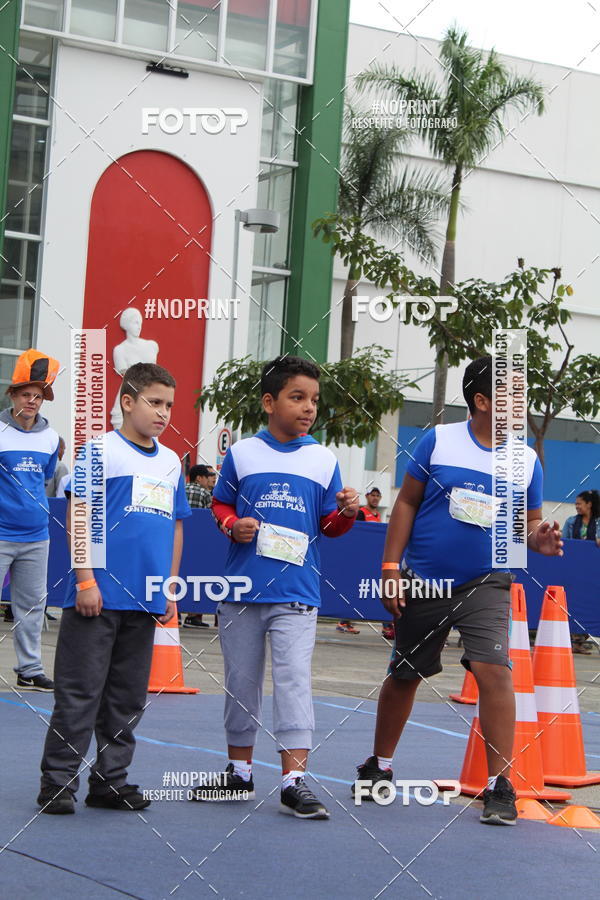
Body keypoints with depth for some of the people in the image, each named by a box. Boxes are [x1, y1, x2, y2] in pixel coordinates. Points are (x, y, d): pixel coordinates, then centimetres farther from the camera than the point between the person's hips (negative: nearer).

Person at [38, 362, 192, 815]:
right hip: (97, 598, -6)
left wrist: (170, 589, 15)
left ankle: (111, 781, 20)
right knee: (79, 692, -2)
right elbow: (78, 515, -8)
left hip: (146, 603, 6)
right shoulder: (102, 450, -5)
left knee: (127, 697, 11)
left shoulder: (171, 462, 14)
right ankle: (58, 782, 5)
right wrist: (85, 580, -13)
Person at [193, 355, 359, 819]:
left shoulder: (324, 459, 5)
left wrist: (347, 513, -12)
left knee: (294, 678, -11)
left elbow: (329, 524, 9)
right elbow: (221, 504, 12)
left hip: (296, 593, -1)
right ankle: (240, 772, 24)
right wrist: (232, 525, -9)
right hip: (242, 589, 1)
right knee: (241, 681, 10)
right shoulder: (242, 453, 4)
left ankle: (294, 780, -12)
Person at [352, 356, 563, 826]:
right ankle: (379, 767, 33)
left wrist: (540, 539, -16)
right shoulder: (438, 441, -4)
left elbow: (530, 525, 8)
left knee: (494, 669, -19)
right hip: (424, 581, 0)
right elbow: (406, 503, 1)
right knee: (404, 675, 11)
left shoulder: (527, 459, 1)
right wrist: (390, 568, -4)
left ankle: (499, 784, -11)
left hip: (485, 584, 0)